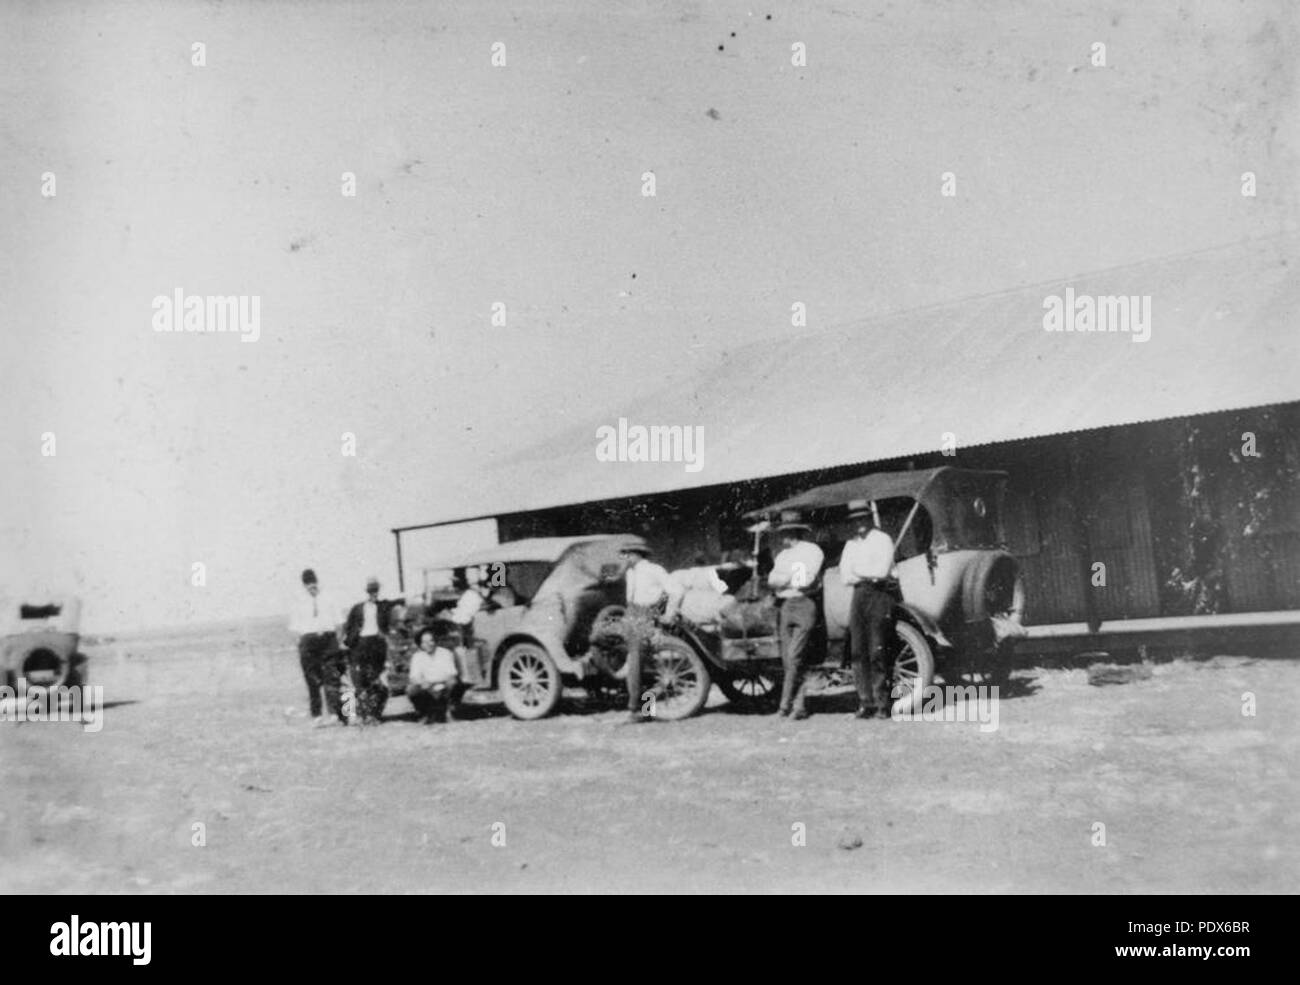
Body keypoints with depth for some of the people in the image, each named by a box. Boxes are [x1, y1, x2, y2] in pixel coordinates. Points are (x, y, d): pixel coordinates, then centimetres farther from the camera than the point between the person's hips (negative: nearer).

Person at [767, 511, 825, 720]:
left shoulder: (812, 551, 2)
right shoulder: (782, 556, 21)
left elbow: (808, 581, -9)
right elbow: (771, 580, 8)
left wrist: (783, 580, 3)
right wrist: (793, 579, -8)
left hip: (804, 604, -6)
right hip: (784, 607, 6)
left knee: (794, 656, -12)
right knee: (787, 659, 2)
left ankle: (786, 703, -7)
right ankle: (799, 704, 6)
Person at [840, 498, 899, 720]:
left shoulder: (883, 539, 1)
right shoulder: (851, 544, 18)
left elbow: (882, 570, -11)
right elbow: (845, 577, 9)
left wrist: (858, 571, 1)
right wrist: (869, 575, -3)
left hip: (880, 594, -5)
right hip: (859, 594, 6)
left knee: (877, 652, -11)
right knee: (858, 651, -1)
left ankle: (882, 705, -9)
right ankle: (865, 703, 1)